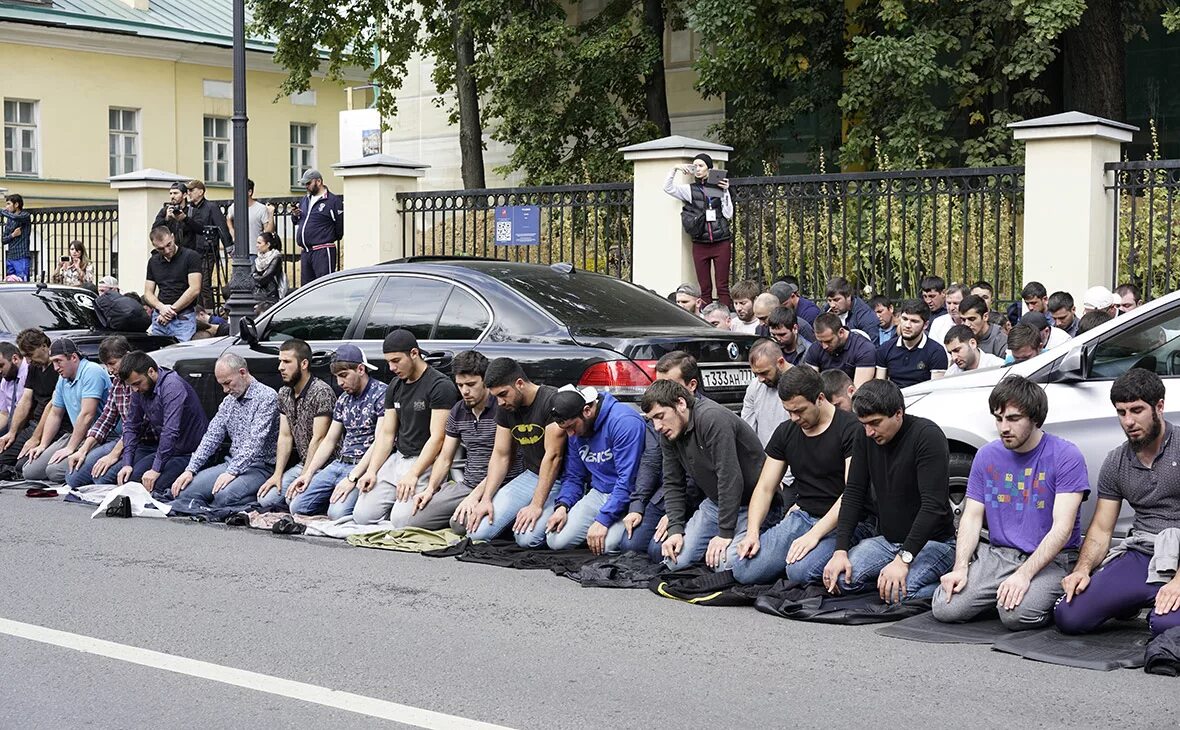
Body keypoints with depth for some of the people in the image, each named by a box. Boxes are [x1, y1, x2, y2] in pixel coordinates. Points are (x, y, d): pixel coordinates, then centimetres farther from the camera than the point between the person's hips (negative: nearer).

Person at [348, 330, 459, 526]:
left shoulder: (440, 386, -11)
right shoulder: (395, 387, 13)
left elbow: (437, 438, -16)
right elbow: (386, 434, 14)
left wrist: (413, 474, -22)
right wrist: (372, 470, 0)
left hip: (425, 463, -7)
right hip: (397, 458, 7)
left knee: (401, 519, -25)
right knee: (362, 515, -8)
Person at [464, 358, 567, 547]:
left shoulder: (552, 400, -20)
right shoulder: (505, 408, 3)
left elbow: (553, 456, -22)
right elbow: (500, 455, 8)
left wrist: (536, 505, -23)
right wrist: (486, 499, -5)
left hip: (559, 480, -6)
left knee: (527, 537, -29)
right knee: (477, 531, -11)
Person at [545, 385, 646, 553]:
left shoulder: (623, 422, -22)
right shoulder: (575, 433, 4)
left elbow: (627, 480, -24)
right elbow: (573, 477, 13)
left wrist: (603, 520, -26)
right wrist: (562, 506, -7)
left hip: (628, 496, -6)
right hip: (598, 493, 6)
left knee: (607, 545, -31)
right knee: (556, 541, -13)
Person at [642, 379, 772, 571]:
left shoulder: (712, 418, -26)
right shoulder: (668, 434, 1)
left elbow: (730, 478, -28)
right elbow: (673, 484, 8)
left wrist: (725, 533, -25)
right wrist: (675, 529, -6)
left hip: (752, 503, -7)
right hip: (715, 503, 8)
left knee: (726, 564, -26)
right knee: (675, 560, -6)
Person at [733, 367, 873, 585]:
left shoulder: (851, 429, -11)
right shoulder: (786, 432, 9)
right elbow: (765, 488, 10)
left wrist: (814, 534, -24)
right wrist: (753, 532, -7)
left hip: (845, 521, -6)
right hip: (802, 516, 6)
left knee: (800, 571, -32)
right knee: (744, 571, -13)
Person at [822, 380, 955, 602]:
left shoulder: (927, 436, -20)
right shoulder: (866, 438, 0)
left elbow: (934, 506, -26)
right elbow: (853, 494, 2)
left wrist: (904, 559, -33)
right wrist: (840, 550, -10)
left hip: (933, 542, -6)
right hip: (886, 540, 6)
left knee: (898, 592, -32)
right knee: (842, 579, -19)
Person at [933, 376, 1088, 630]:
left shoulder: (1066, 456, -9)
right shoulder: (987, 456, 8)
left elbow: (1062, 528, -15)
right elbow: (972, 516, 8)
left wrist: (1024, 574, -25)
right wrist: (960, 568, -10)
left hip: (1051, 559, -4)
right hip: (997, 554, 4)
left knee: (1017, 614, -32)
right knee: (945, 608, -18)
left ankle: (1046, 599, 3)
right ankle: (999, 596, 11)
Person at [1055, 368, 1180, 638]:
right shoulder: (1116, 463, 13)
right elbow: (1101, 529, 14)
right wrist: (1082, 570, -7)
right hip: (1141, 554, 5)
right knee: (1068, 617, -14)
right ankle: (1134, 605, 14)